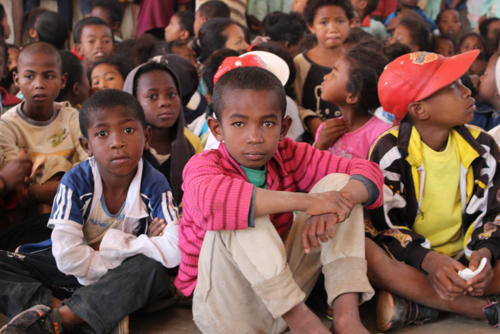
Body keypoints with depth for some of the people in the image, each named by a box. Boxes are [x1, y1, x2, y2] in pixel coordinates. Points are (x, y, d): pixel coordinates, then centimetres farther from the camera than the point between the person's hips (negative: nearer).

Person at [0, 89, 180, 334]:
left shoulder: (154, 185, -15)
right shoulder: (75, 182, -15)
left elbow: (174, 252, -28)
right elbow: (67, 255, -25)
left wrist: (109, 243, -22)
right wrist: (137, 244, -22)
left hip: (126, 277, 0)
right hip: (76, 274, 1)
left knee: (152, 270, -34)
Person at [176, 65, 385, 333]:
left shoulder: (288, 156, 1)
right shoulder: (202, 165, -14)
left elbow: (367, 172, -5)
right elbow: (210, 200, -41)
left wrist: (341, 198, -29)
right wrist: (305, 201, -42)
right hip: (226, 310, -5)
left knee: (337, 181, -7)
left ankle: (347, 312, -21)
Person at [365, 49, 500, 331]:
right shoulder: (390, 150, -8)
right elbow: (386, 225, -11)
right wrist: (431, 260, -28)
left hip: (462, 262, 3)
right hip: (410, 262, -3)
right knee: (364, 252, -37)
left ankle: (416, 308, -27)